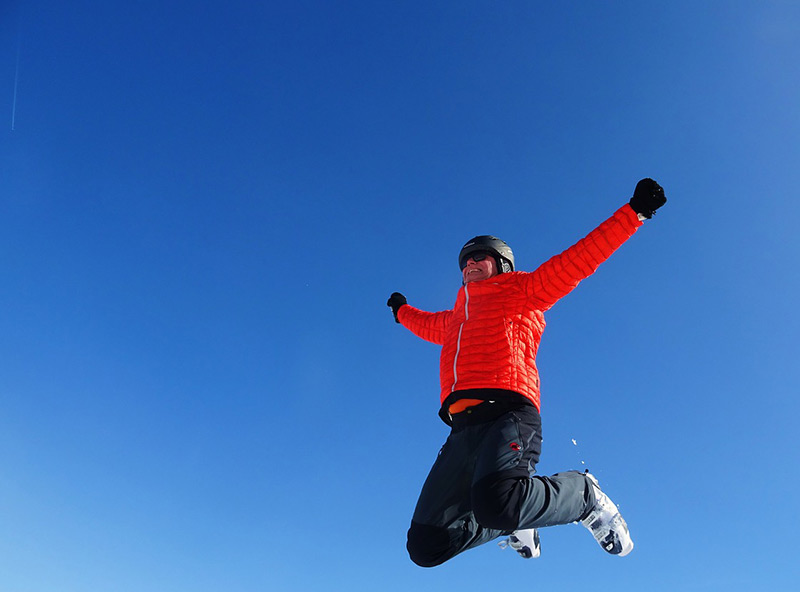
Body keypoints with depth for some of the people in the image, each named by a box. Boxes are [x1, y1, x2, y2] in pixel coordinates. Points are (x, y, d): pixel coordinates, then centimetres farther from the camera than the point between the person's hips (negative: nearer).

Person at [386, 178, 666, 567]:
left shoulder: (522, 290, 17)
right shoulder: (455, 319, 33)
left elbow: (580, 259, 11)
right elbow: (428, 324, 56)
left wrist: (634, 211, 8)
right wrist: (402, 312, 73)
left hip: (508, 417, -6)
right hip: (463, 429, 6)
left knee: (496, 499, -38)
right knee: (426, 546, -3)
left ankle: (584, 495, -5)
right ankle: (515, 522, 22)